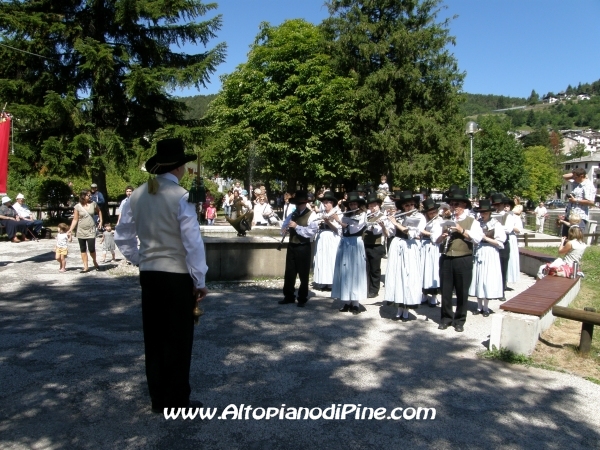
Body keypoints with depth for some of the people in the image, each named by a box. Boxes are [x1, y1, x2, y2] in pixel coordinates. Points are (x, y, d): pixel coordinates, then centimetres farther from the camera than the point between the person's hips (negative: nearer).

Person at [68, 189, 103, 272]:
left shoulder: (93, 204, -1)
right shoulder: (77, 207, -5)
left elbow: (99, 211, 18)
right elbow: (75, 219, -2)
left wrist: (101, 221, 11)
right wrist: (71, 230, -10)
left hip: (91, 231, 0)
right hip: (81, 231, 1)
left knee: (91, 249, -9)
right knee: (83, 250, 7)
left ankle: (94, 262, 19)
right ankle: (86, 267, 14)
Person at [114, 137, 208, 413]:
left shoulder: (138, 195, 2)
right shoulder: (181, 196, -16)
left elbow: (123, 237, 8)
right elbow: (193, 242, -17)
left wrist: (139, 260, 17)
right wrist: (200, 280, -9)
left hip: (149, 274, 6)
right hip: (178, 276, -6)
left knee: (154, 336, 15)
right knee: (178, 338, 6)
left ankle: (158, 399, 27)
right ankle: (176, 401, 17)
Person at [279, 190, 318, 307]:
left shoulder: (311, 215, -8)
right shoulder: (293, 214, 11)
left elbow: (312, 232, -20)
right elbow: (285, 225, 17)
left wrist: (297, 226, -24)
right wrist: (285, 228, -6)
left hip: (303, 248, -6)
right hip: (291, 246, 6)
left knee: (303, 275, 5)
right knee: (289, 273, 11)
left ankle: (302, 298, 17)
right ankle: (288, 296, 23)